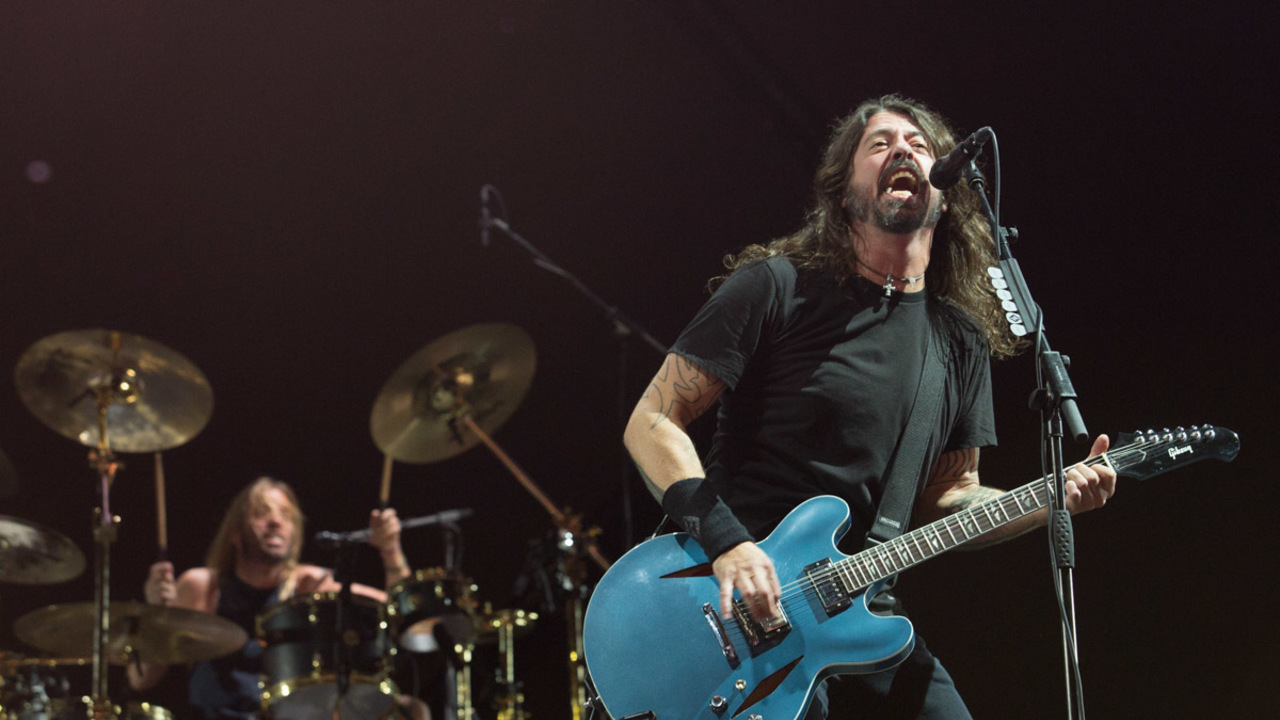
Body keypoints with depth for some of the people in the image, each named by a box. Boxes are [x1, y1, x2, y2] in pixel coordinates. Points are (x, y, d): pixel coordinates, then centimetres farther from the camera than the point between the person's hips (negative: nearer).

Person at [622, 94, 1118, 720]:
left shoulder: (962, 340, 11)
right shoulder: (776, 288, -5)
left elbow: (946, 498, 16)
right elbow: (651, 423, -7)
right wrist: (725, 543, -20)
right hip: (744, 610, -5)